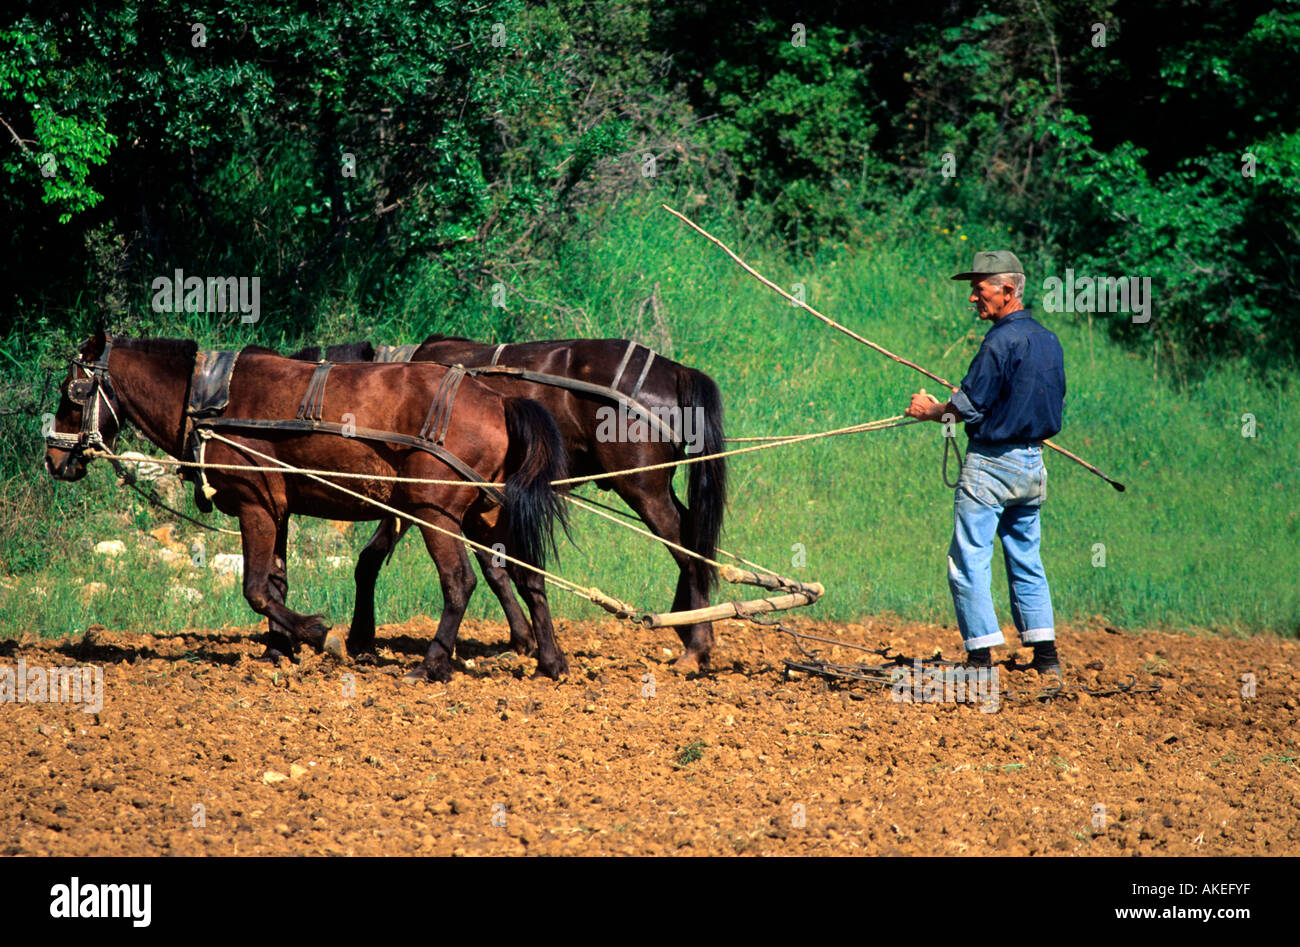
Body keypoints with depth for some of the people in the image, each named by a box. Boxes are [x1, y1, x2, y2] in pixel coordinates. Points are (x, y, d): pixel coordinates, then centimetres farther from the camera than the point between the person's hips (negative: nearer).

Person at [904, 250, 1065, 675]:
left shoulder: (1001, 342, -16)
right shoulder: (1049, 341, 9)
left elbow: (968, 407, -16)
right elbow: (1053, 406, 17)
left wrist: (930, 411, 1)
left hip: (991, 465, -8)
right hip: (1032, 464, 8)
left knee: (968, 563, -4)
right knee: (1026, 561, 15)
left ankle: (981, 659, -7)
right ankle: (1046, 657, 13)